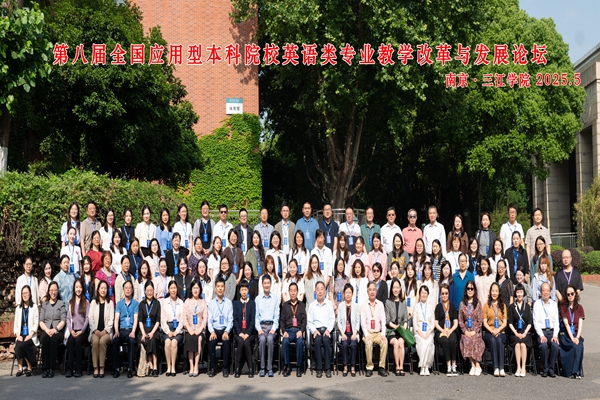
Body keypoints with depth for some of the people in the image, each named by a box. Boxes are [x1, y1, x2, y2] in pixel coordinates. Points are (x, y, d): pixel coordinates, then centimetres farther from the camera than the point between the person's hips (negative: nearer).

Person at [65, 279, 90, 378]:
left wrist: (81, 331, -11)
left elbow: (87, 318, 2)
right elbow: (68, 318, 11)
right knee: (70, 341, -30)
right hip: (72, 330, 2)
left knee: (78, 341, -32)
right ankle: (69, 369, -30)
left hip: (82, 331, -2)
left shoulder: (86, 302, 10)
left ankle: (78, 369, -28)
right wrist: (71, 330, -6)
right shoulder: (70, 302, 19)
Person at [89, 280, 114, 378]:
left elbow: (111, 319, 4)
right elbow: (90, 318, 8)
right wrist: (95, 330, -7)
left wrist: (105, 331, -10)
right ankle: (95, 368, -29)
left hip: (106, 331, -1)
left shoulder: (110, 303, 12)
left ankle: (102, 368, -29)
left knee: (102, 341, -33)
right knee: (95, 341, -32)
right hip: (95, 331, 1)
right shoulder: (93, 302, 15)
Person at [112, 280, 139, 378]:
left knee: (131, 341, -34)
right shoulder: (119, 303, 16)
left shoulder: (135, 303, 10)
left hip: (130, 330, -2)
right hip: (121, 330, 2)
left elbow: (135, 318, 1)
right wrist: (116, 331, -11)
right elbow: (116, 318, 6)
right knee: (115, 341, -29)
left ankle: (130, 368, -29)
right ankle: (116, 368, -24)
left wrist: (133, 332, -15)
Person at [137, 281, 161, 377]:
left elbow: (158, 320, 3)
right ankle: (151, 367, -27)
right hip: (144, 330, 1)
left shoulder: (157, 303, 9)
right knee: (146, 342, -29)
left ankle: (155, 367, -30)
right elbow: (140, 320, 5)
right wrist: (143, 333, -10)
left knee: (153, 340, -31)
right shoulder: (141, 304, 12)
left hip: (154, 329, -1)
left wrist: (152, 332, -11)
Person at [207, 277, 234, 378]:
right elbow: (209, 320, 5)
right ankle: (212, 367, -16)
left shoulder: (229, 302, 7)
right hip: (214, 329, 1)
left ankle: (225, 368, -18)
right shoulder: (211, 303, 9)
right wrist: (212, 332, -12)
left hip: (225, 330, -1)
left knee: (226, 341, -31)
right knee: (211, 341, -30)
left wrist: (226, 332, -13)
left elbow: (230, 320, 3)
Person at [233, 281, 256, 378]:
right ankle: (237, 369, -22)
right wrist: (240, 333, -10)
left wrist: (248, 333, -12)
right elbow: (235, 319, 4)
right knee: (240, 341, -30)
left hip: (249, 332, -1)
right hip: (239, 331, 1)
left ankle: (251, 369, -22)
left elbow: (253, 319, 1)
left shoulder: (252, 303, 10)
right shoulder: (236, 303, 13)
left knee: (246, 342, -31)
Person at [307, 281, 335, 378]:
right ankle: (319, 368, -28)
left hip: (327, 329, 0)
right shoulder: (312, 305, 12)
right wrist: (314, 331, -9)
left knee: (326, 340, -33)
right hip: (316, 329, 0)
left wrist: (328, 330, -8)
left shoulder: (329, 304, 11)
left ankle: (328, 368, -28)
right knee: (318, 340, -33)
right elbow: (309, 322, 9)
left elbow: (332, 319, 8)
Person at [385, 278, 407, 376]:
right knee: (395, 343, -30)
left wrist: (404, 326, -6)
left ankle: (401, 367, -26)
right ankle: (397, 367, -24)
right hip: (391, 329, -1)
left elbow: (406, 318, 13)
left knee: (401, 342, -29)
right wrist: (395, 326, -12)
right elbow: (387, 320, 3)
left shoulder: (403, 302, 16)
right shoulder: (388, 302, 7)